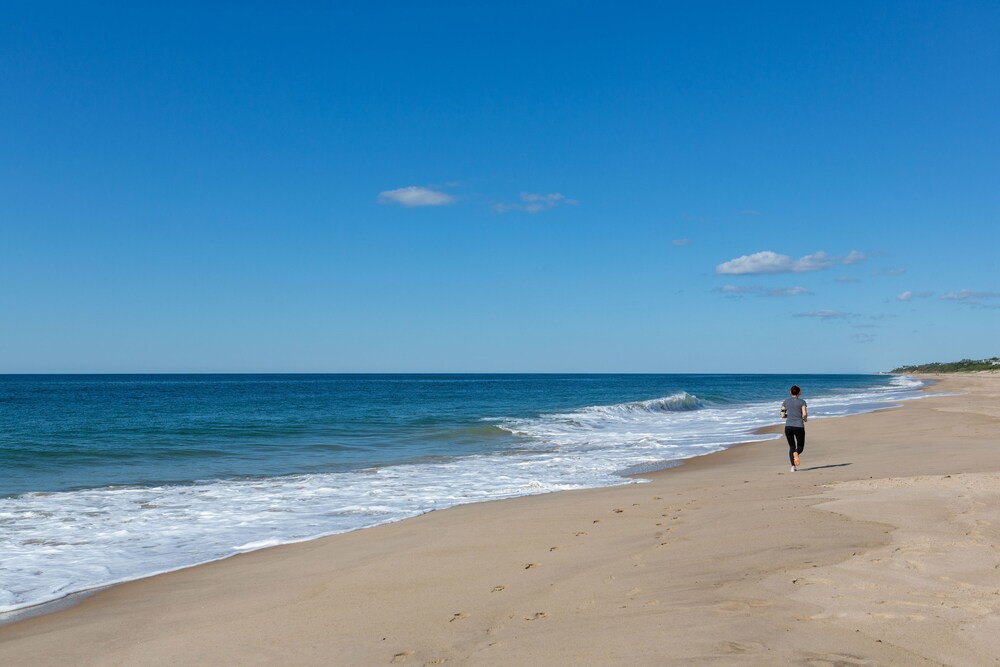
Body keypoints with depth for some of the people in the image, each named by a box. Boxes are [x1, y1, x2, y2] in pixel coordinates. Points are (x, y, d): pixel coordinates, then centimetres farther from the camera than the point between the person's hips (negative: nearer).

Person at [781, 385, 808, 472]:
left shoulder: (786, 402, 7)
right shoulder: (802, 402, -1)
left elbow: (782, 416, 6)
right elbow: (805, 414, -12)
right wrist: (805, 419, 10)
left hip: (788, 426, 2)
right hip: (799, 427, -2)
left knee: (791, 447, 15)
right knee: (800, 446, 13)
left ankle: (793, 466, -1)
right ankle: (796, 453, -24)